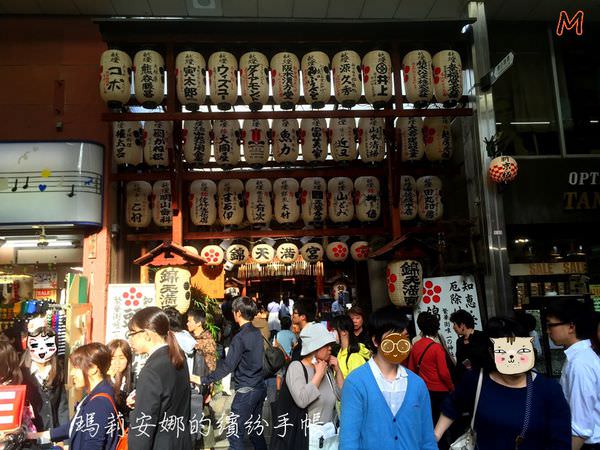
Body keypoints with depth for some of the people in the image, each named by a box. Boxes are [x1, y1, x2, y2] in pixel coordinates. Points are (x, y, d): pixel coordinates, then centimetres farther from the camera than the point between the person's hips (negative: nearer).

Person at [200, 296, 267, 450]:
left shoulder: (240, 337, -17)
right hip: (260, 388, 8)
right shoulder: (257, 333, 6)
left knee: (235, 436, -1)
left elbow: (227, 367, -20)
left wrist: (204, 380, -15)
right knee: (255, 429, 20)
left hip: (246, 391, -8)